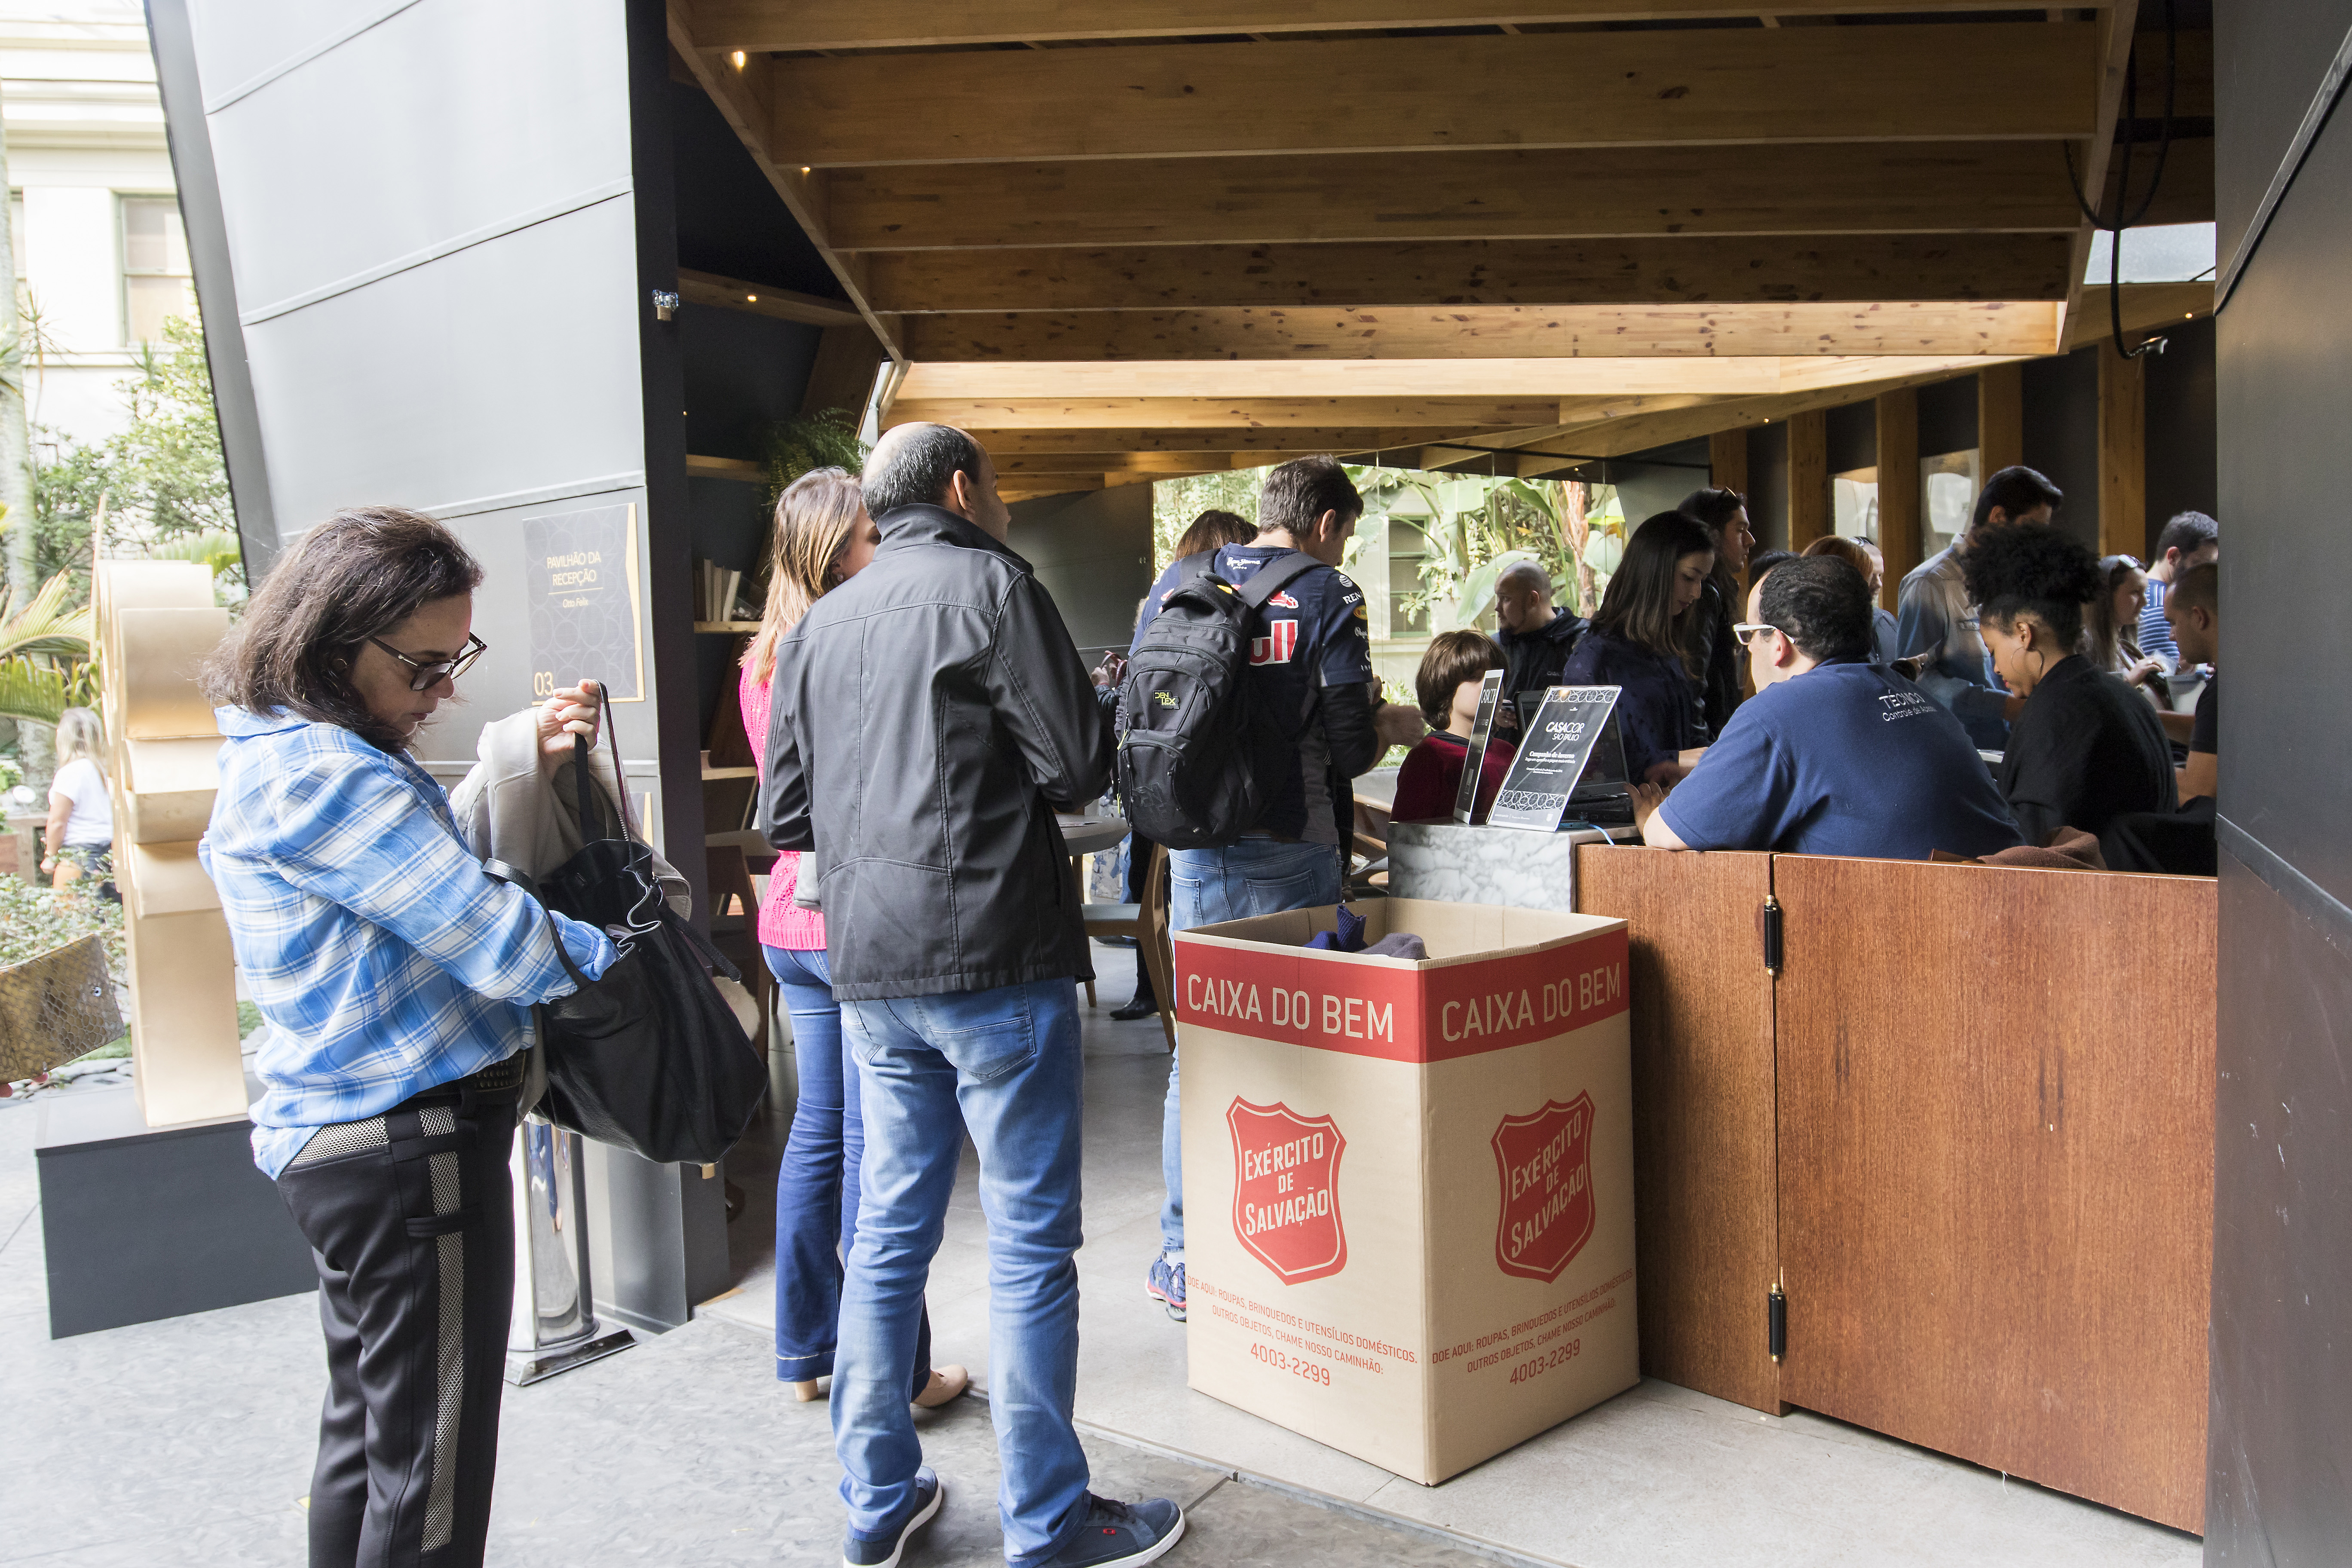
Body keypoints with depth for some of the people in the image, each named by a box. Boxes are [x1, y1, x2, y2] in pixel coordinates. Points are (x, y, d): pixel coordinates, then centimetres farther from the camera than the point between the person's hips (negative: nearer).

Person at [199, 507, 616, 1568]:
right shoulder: (322, 772, -21)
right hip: (412, 1142, -10)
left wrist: (528, 766, 2)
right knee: (432, 1475, 1)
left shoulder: (283, 754, 11)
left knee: (367, 1428, 22)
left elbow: (436, 867, 14)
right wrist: (622, 952, -8)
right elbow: (499, 946, -23)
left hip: (339, 1136, 11)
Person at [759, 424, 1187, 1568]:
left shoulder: (815, 625, 13)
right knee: (1031, 1241, 2)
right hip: (993, 957, -7)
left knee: (888, 1231, 15)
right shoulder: (989, 585, -6)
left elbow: (784, 813, 12)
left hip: (866, 966, 7)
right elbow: (1076, 768, -10)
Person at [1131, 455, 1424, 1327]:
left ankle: (1183, 1264, 17)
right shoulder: (1326, 596, -4)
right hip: (1288, 853, -4)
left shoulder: (1175, 585, 8)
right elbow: (1349, 748, -9)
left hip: (1195, 850, 4)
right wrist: (1390, 725, 12)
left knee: (1197, 1049, 11)